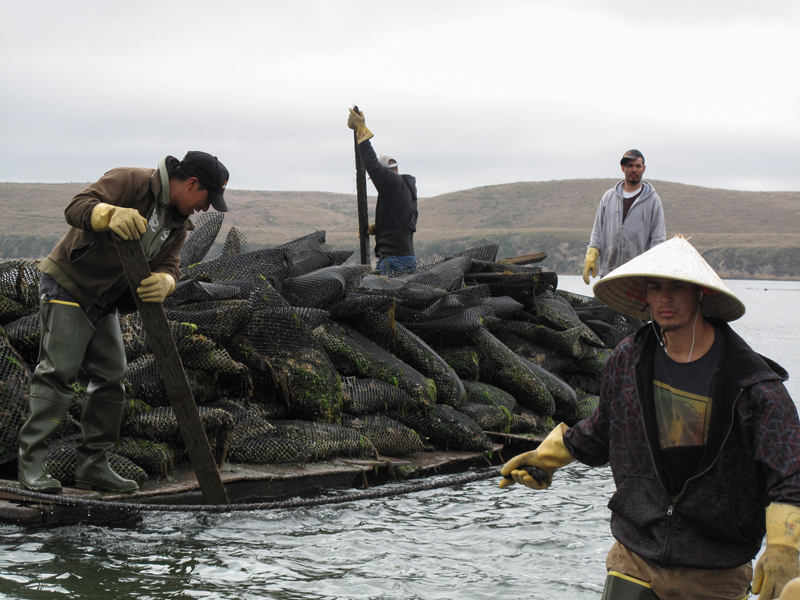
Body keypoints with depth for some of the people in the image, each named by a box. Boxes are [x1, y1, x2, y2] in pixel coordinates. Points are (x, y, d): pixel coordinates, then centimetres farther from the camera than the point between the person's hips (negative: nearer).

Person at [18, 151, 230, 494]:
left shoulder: (179, 221, 7)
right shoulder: (130, 182, -18)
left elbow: (170, 264, -2)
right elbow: (77, 208, -30)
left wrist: (164, 282, -27)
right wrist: (111, 214, -52)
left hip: (103, 302, 9)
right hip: (66, 288, -9)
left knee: (111, 378, 7)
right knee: (58, 373, -12)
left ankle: (93, 465, 14)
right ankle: (31, 464, -8)